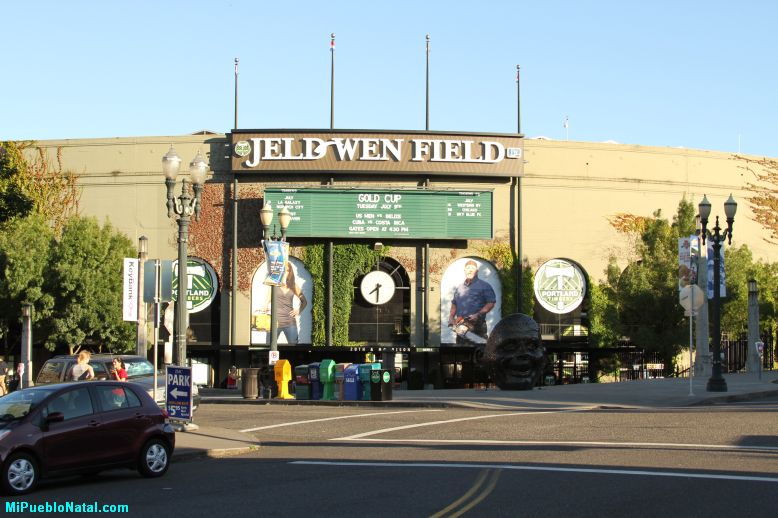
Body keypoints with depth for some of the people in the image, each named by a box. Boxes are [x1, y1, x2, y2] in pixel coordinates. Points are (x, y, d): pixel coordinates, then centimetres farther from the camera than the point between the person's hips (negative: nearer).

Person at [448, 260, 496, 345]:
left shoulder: (484, 286, 1)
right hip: (461, 325, 6)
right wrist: (451, 317, 7)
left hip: (477, 325, -5)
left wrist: (478, 315, -15)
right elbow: (454, 304, 24)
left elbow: (491, 303, -6)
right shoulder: (459, 288, 19)